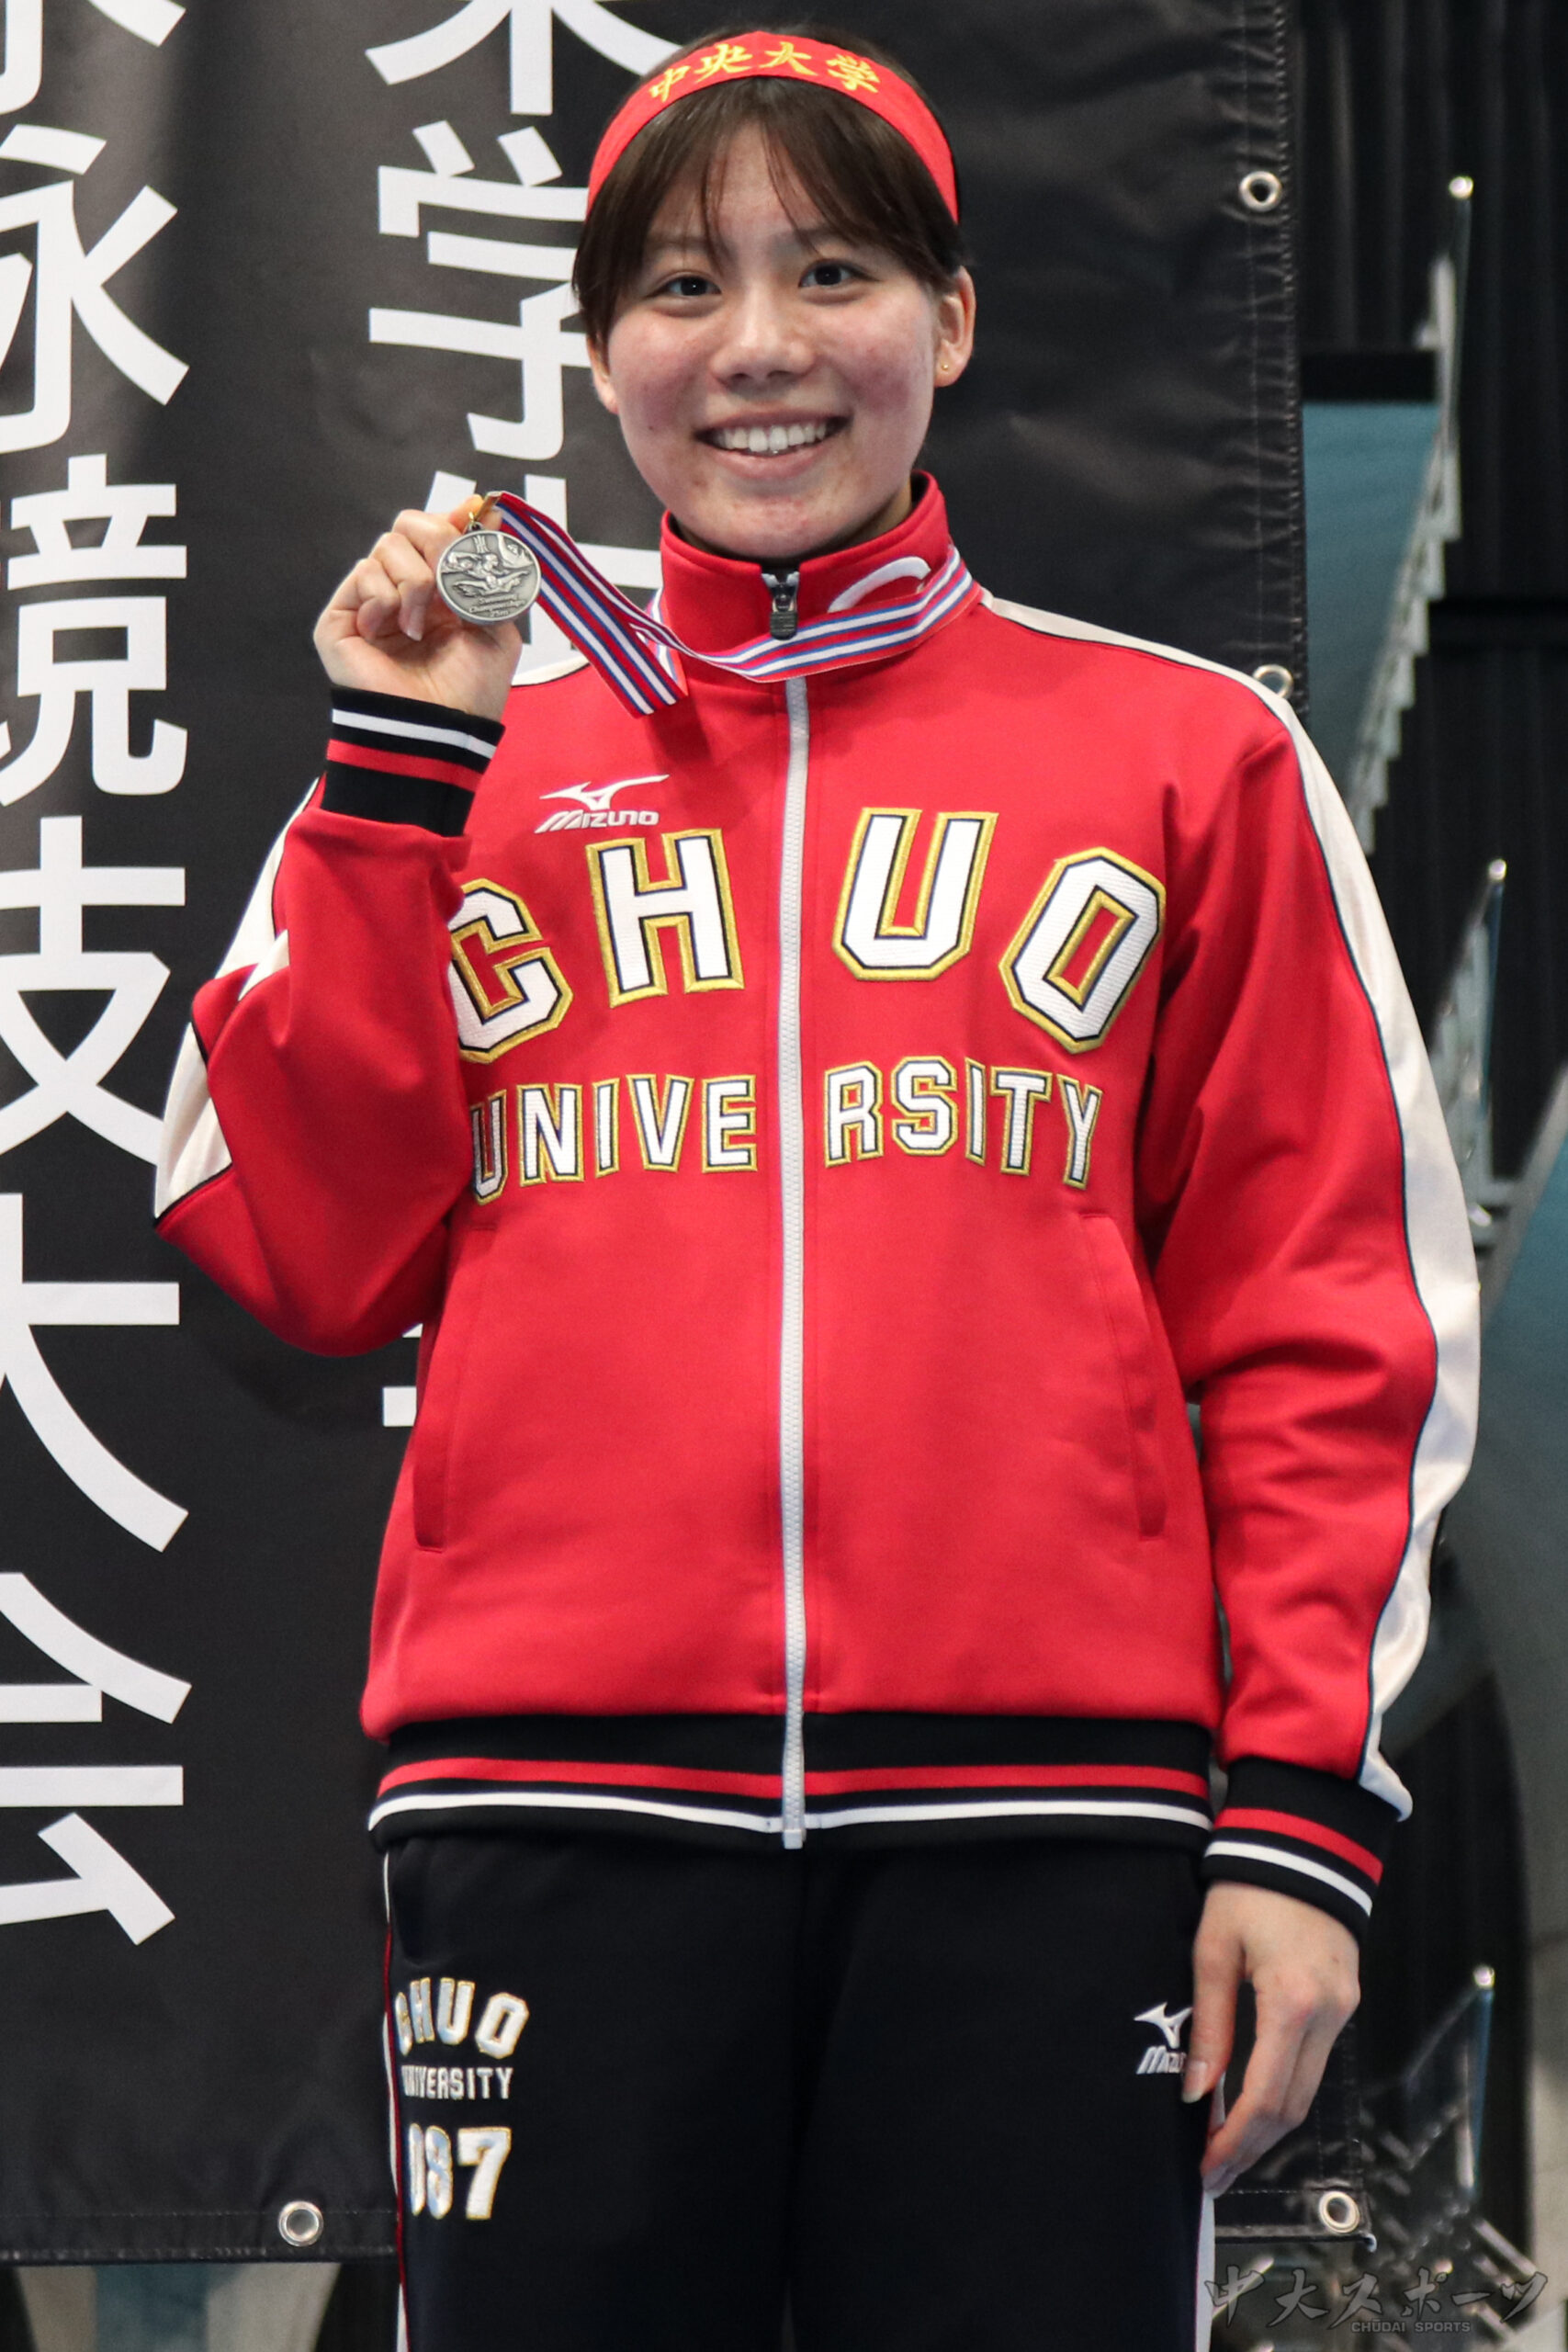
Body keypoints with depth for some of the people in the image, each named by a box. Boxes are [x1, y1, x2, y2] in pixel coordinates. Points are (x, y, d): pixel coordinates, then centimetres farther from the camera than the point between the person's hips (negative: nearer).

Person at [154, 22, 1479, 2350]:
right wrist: (394, 772, 3)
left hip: (1032, 1809, -1)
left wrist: (1306, 1808, -2)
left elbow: (1325, 1321, 7)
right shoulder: (476, 763, 16)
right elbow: (307, 1248, 7)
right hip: (563, 1801, 1)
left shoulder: (1191, 756, 11)